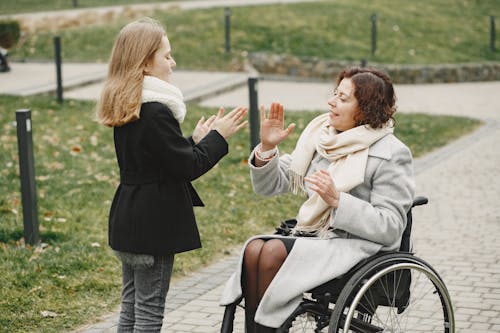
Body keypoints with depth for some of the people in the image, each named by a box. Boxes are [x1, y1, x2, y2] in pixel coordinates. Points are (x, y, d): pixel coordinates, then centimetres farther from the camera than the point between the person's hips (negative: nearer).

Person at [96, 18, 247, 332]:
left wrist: (195, 141, 10)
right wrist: (218, 137, -7)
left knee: (131, 305, 16)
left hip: (129, 222, 9)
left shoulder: (127, 109, 9)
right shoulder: (156, 112, -21)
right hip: (153, 225, -9)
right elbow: (188, 167, -18)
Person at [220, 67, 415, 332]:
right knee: (254, 248, -22)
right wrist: (267, 148, -9)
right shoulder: (319, 136, 9)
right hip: (312, 235, 6)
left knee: (274, 251, -27)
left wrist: (337, 200, -24)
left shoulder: (391, 155, -8)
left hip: (359, 246, -6)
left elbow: (390, 228, -15)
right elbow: (270, 186, 10)